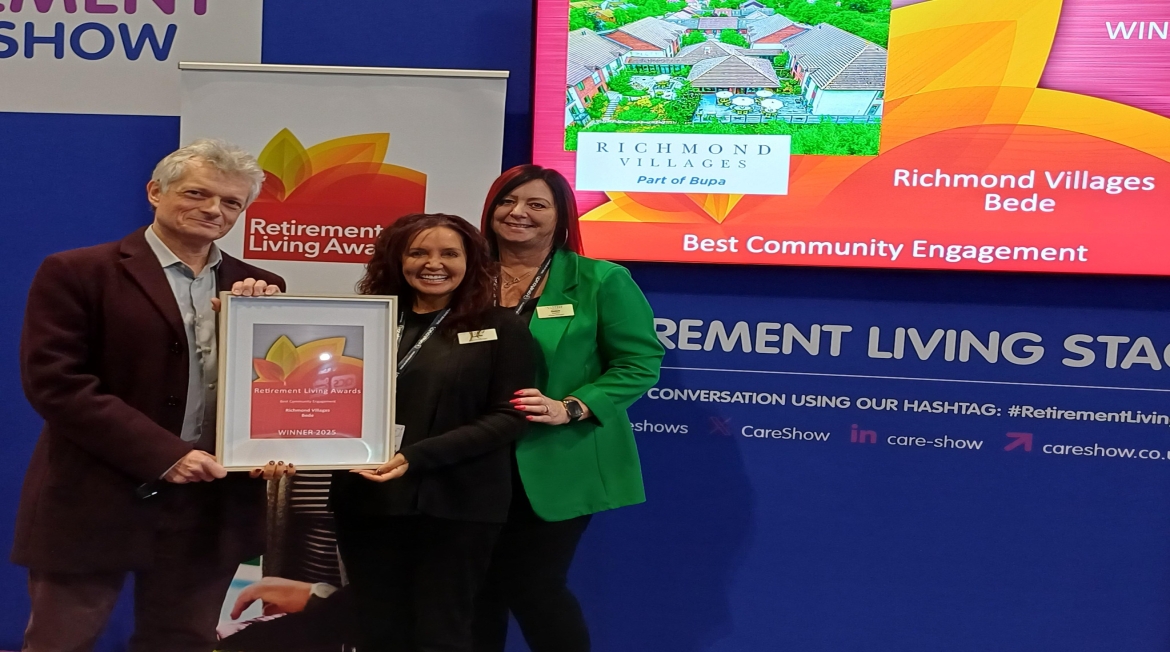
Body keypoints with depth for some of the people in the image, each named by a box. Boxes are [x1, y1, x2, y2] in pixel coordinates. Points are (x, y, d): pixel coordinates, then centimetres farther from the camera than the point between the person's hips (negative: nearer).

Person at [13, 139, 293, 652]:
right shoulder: (76, 273, -3)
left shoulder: (257, 289, 10)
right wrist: (164, 454, -17)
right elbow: (54, 381, -12)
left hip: (211, 506, 4)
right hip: (94, 506, -4)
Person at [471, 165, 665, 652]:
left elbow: (639, 363, -9)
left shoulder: (600, 281, -6)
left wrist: (571, 409, -21)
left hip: (558, 465, -4)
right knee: (479, 587, 11)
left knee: (534, 586, -2)